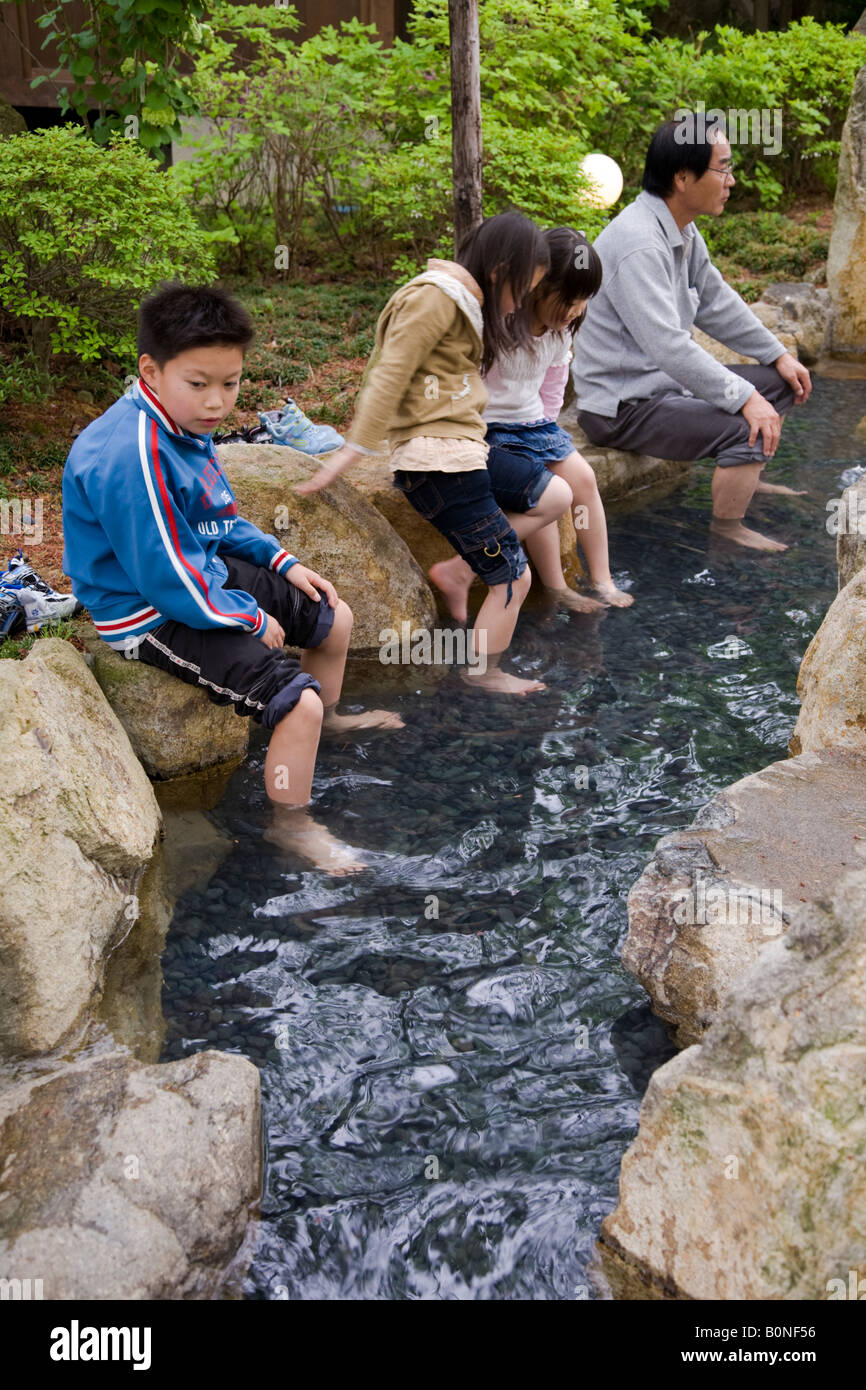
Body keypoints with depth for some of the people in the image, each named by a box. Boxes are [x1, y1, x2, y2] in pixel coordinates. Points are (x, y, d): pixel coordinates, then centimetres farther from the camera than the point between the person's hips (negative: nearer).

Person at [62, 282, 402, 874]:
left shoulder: (184, 427, 2)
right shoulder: (132, 456, -30)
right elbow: (166, 579, -28)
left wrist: (284, 564, 9)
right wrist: (252, 620, -16)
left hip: (208, 575, 10)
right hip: (154, 616, -10)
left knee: (336, 618, 19)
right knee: (296, 701, -19)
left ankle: (328, 720, 47)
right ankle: (292, 825, 5)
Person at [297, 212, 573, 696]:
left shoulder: (467, 302, 17)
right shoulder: (436, 297, -14)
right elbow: (389, 376, -18)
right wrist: (353, 451, -20)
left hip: (464, 450, 10)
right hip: (439, 464, -10)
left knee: (556, 496, 16)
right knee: (513, 577, -1)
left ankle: (456, 570, 12)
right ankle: (484, 674, 19)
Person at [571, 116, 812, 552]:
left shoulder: (682, 230, 7)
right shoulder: (637, 245, -27)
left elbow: (716, 303, 18)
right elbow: (668, 346, -33)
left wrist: (778, 355, 14)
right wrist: (744, 397, -30)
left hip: (666, 378, 11)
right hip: (622, 405, -11)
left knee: (780, 381, 17)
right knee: (747, 429, -26)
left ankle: (751, 479, 34)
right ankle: (727, 532, -6)